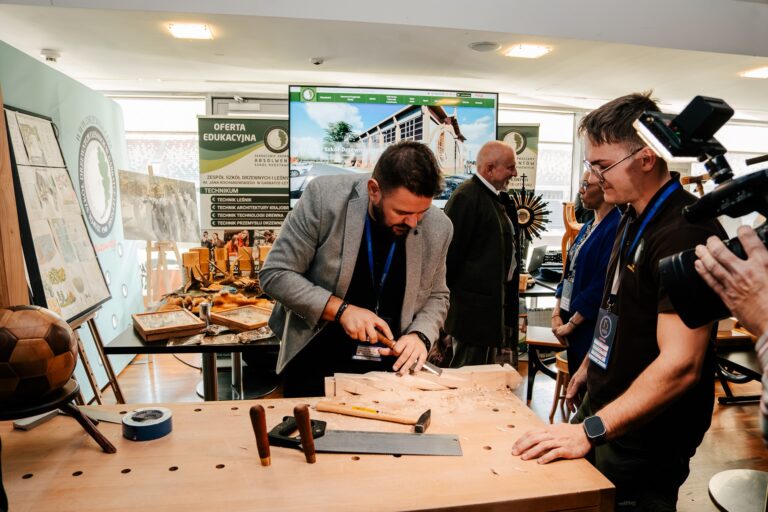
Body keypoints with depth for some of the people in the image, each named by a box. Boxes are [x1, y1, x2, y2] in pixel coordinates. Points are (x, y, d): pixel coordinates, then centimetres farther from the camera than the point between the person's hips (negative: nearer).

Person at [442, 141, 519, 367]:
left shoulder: (494, 197, 15)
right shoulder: (466, 196, -16)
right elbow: (453, 250, -18)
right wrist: (446, 295, -15)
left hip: (491, 301, 10)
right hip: (473, 305, -10)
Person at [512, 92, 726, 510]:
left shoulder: (686, 232, -25)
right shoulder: (634, 219, 5)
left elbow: (680, 365, -30)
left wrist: (592, 430, -33)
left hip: (642, 442, -9)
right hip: (602, 410, 9)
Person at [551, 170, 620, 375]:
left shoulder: (615, 228, -17)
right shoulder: (588, 226, 11)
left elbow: (601, 286, -21)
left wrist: (572, 324, -13)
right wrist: (557, 313, 5)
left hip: (590, 329, -8)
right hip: (569, 322, 8)